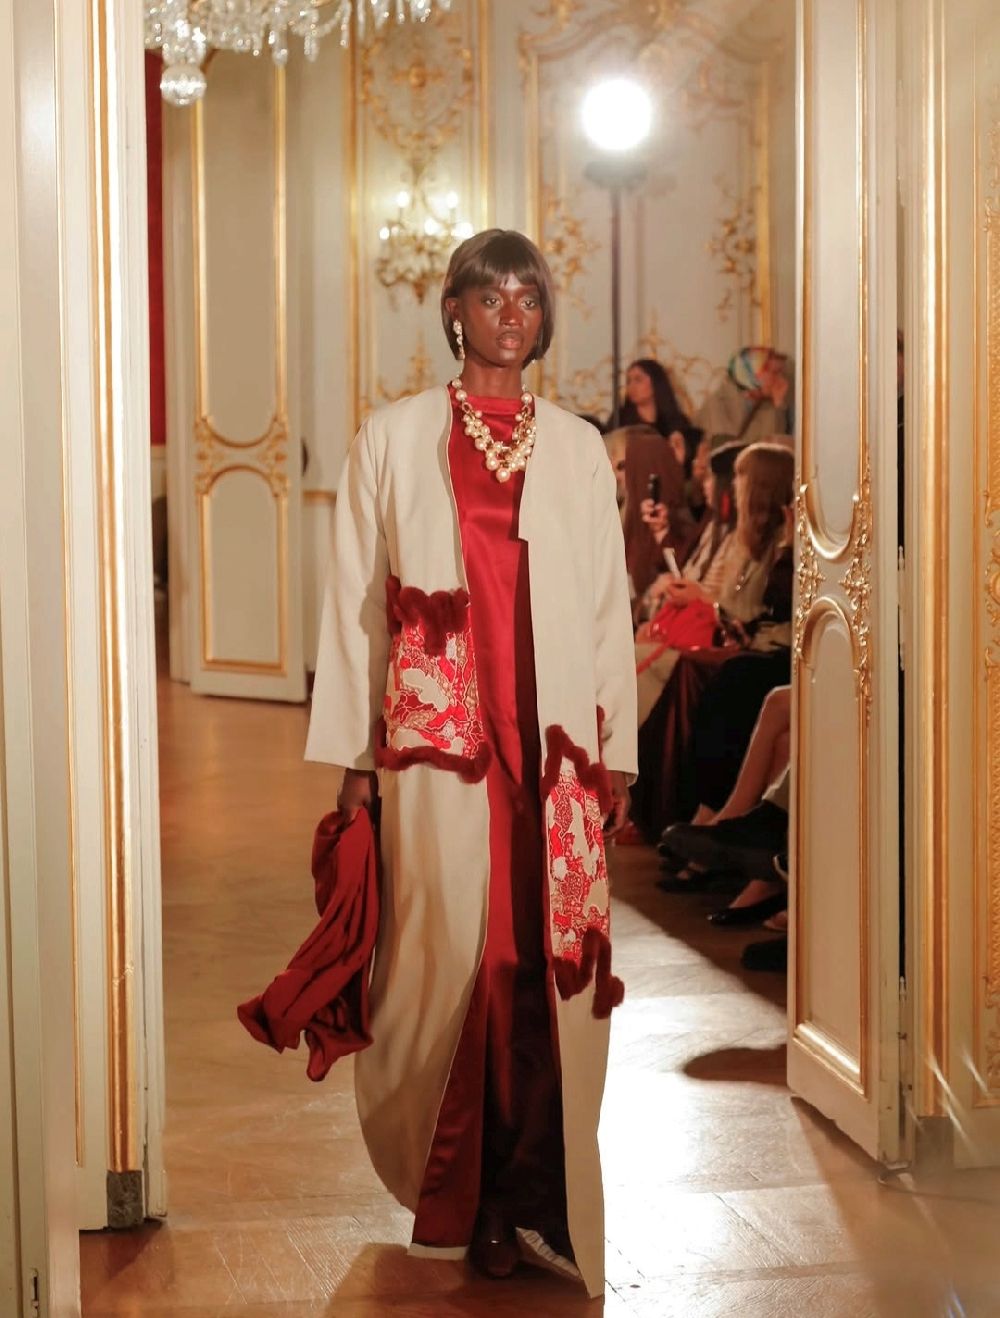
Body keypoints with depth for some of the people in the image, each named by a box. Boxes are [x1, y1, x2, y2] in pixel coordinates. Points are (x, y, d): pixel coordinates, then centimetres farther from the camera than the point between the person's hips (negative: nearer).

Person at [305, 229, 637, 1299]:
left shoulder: (577, 447, 11)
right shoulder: (395, 438, 5)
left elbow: (609, 604, 11)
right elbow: (355, 598, 4)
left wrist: (616, 753, 5)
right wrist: (354, 757, 0)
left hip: (554, 743, 2)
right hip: (437, 739, -2)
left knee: (551, 965, -2)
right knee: (450, 956, -3)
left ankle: (536, 1193, 8)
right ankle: (457, 1197, 11)